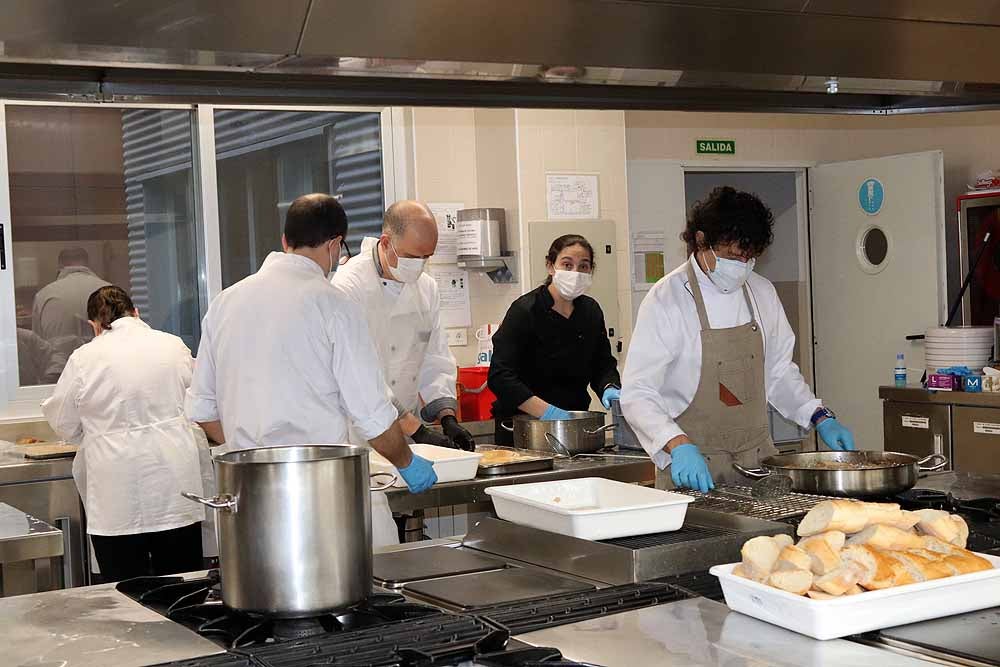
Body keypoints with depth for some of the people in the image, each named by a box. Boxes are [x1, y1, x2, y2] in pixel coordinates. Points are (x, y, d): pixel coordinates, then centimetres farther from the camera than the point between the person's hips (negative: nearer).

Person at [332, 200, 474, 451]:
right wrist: (418, 432, -21)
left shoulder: (426, 287, 10)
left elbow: (436, 361, 13)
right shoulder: (349, 286, -14)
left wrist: (448, 420, -3)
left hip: (409, 433, 6)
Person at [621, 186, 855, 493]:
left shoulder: (762, 292, 6)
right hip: (694, 467, -5)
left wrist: (820, 418, 4)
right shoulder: (668, 299, -13)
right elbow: (637, 393, -18)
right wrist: (678, 445, -32)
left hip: (758, 458, 5)